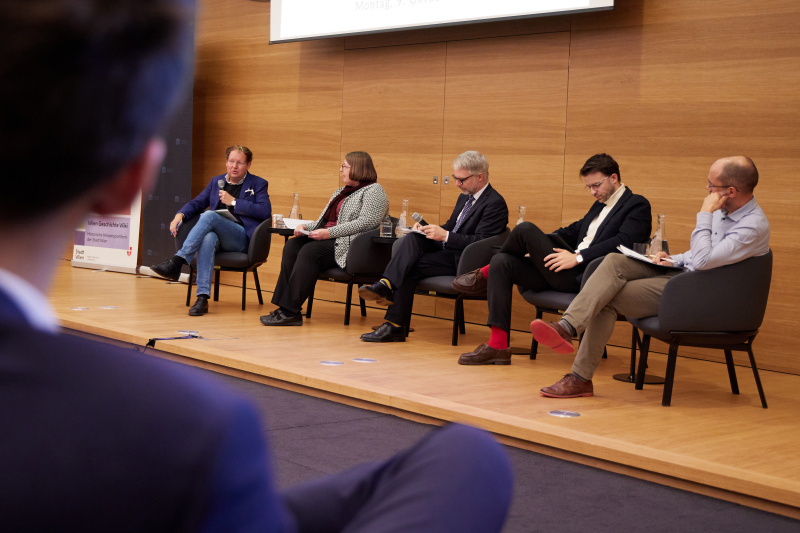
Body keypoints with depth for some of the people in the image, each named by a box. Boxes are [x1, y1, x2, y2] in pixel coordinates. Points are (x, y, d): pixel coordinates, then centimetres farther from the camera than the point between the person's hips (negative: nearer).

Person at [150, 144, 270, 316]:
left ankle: (177, 261, -39)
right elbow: (196, 203, 22)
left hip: (241, 239, -3)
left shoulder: (258, 184, 10)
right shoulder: (216, 181, 24)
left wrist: (233, 202, -8)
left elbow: (265, 211, -5)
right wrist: (180, 215, 0)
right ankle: (202, 298, -48)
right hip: (214, 233, 3)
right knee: (208, 239, -37)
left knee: (209, 215, -31)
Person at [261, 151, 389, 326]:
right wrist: (306, 227, 6)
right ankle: (284, 307, -24)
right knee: (292, 245, -16)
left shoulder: (374, 191, -3)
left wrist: (330, 233, -21)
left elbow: (367, 223, -17)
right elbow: (325, 221, 28)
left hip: (349, 245, -9)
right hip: (330, 240, 9)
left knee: (310, 251, -30)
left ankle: (290, 312, -31)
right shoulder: (341, 192, 26)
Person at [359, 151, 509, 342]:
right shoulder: (465, 197, 18)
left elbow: (481, 243, -21)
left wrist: (445, 236, -26)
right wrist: (428, 228, 2)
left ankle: (394, 325, -20)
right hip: (448, 251, 8)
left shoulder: (495, 203, -12)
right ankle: (386, 284, -32)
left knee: (411, 267, -21)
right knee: (414, 238, -17)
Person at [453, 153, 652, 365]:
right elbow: (572, 232, 30)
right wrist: (536, 248, 14)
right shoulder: (599, 205, 27)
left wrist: (578, 257, -21)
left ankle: (485, 275, 13)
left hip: (585, 276, -9)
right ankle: (497, 346, -13)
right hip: (566, 272, 9)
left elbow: (623, 242, -16)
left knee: (526, 229, -16)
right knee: (501, 262, -7)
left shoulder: (637, 205, -1)